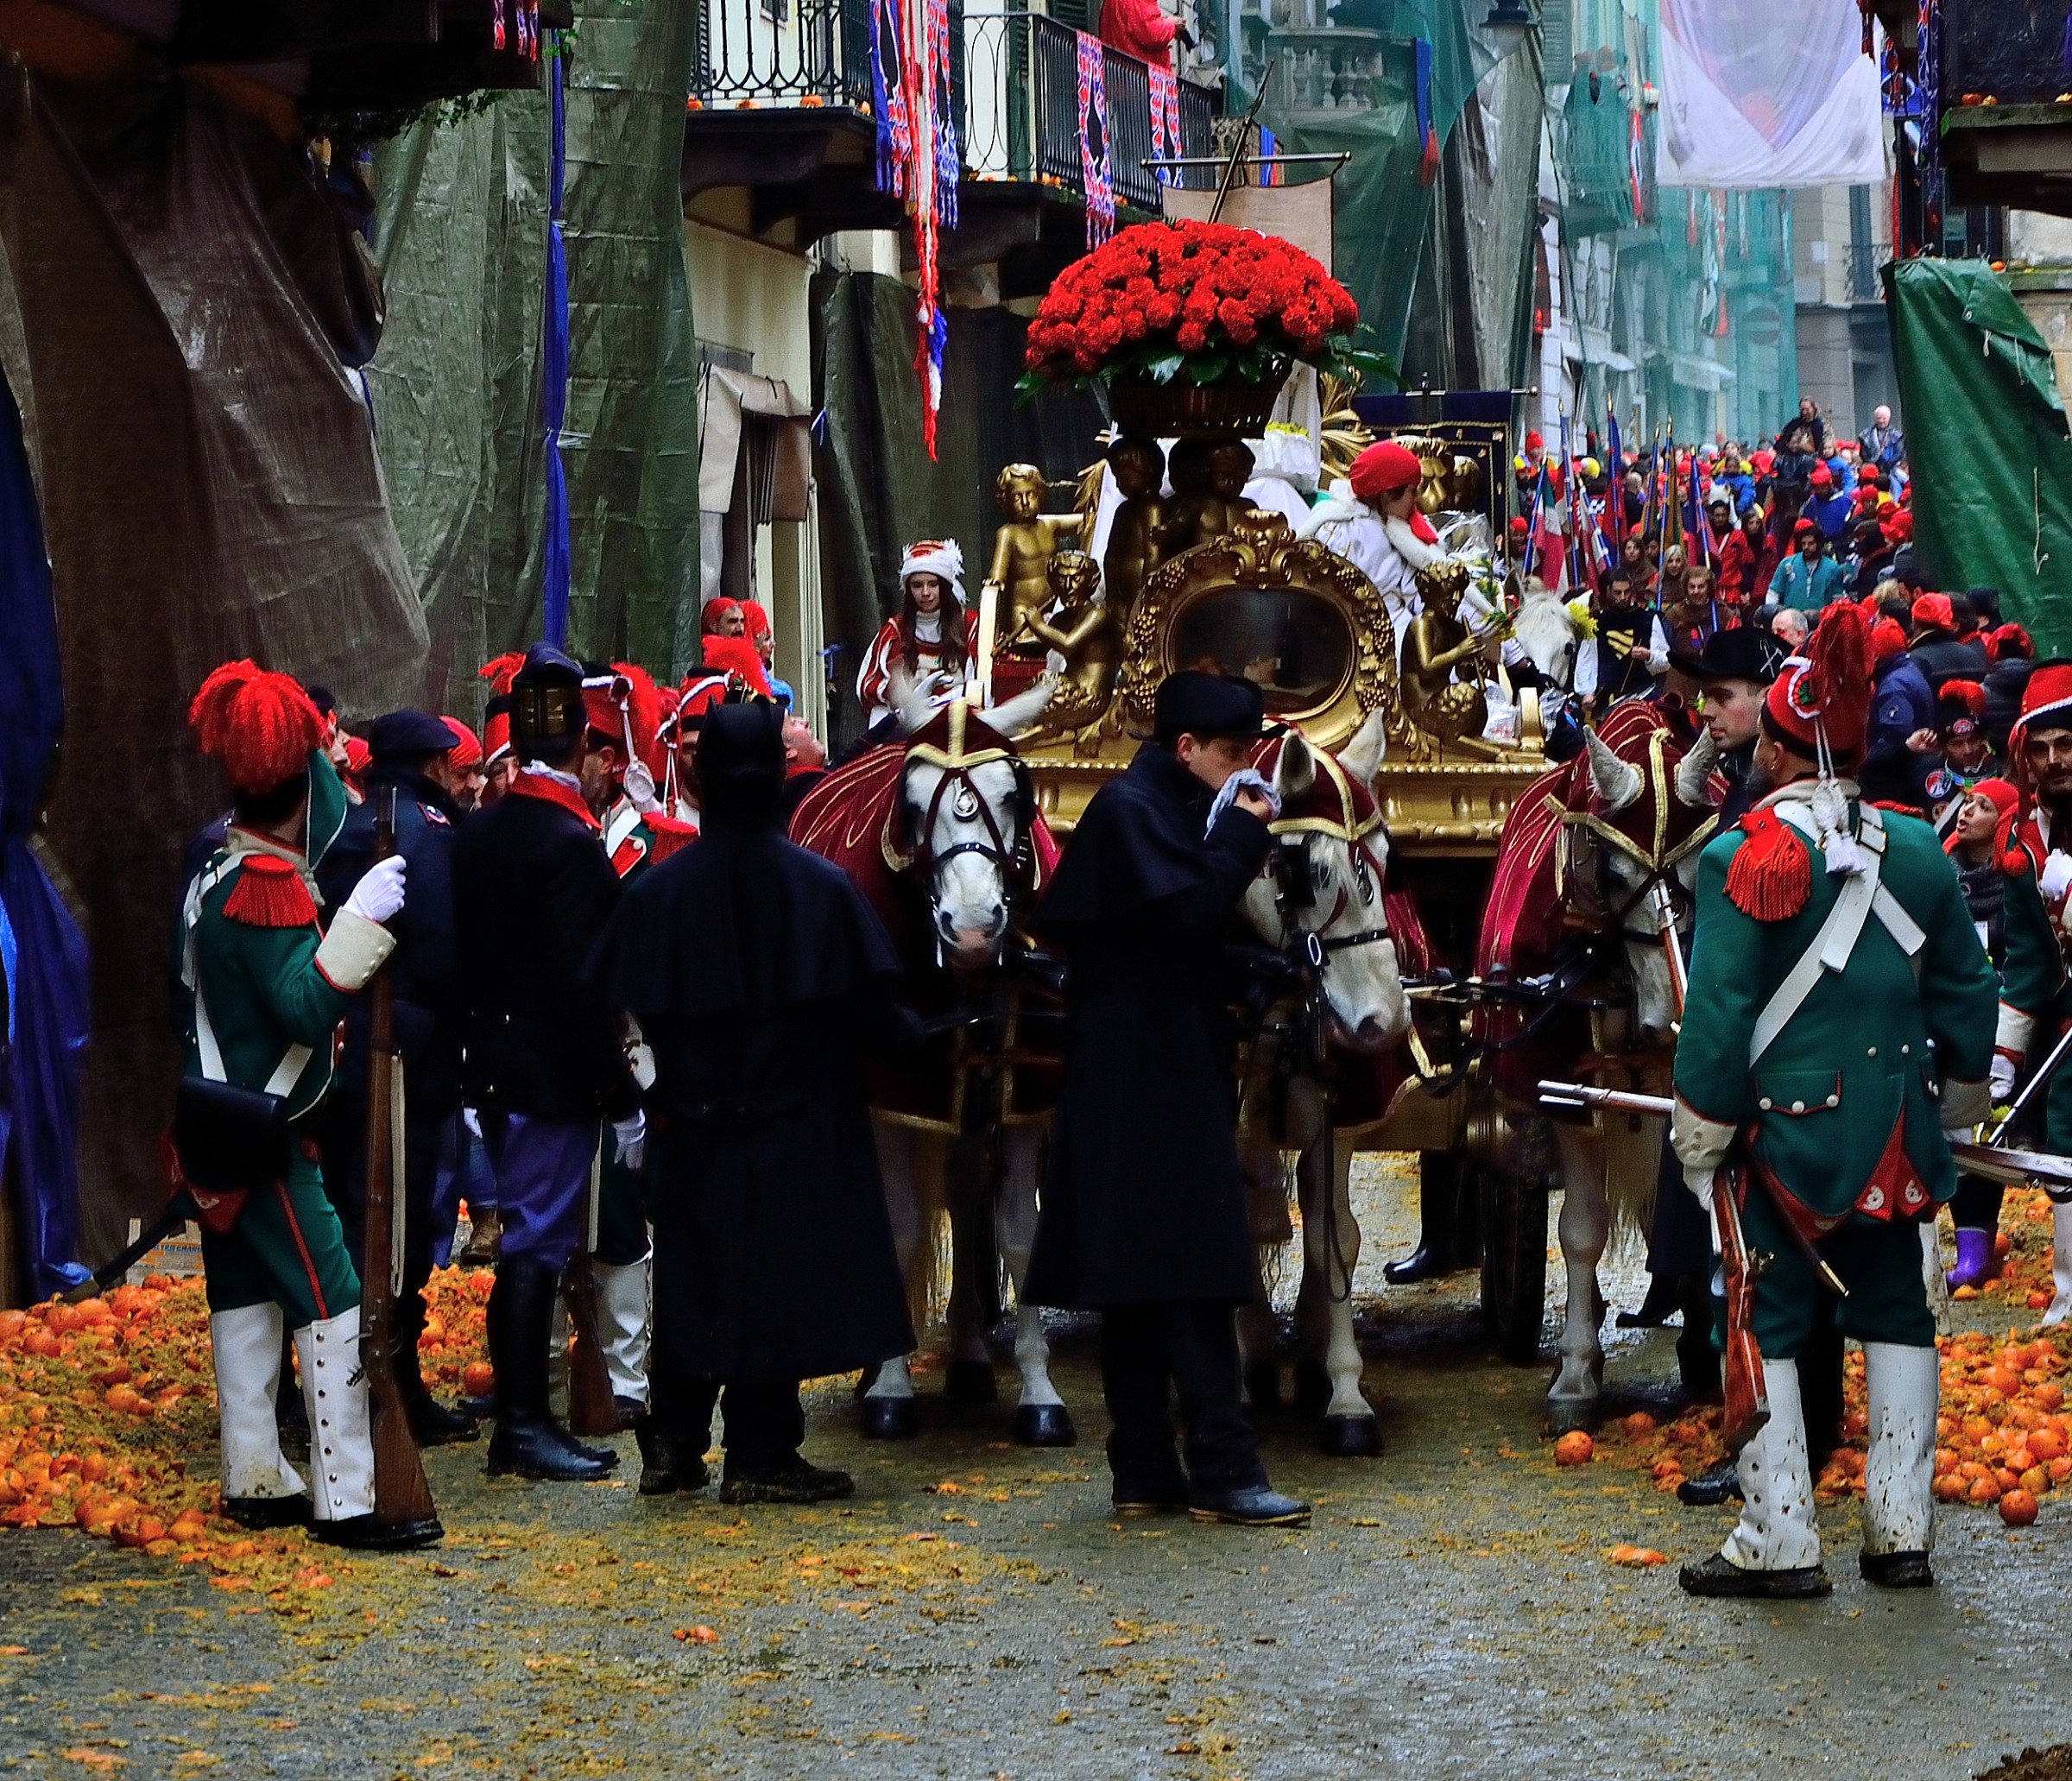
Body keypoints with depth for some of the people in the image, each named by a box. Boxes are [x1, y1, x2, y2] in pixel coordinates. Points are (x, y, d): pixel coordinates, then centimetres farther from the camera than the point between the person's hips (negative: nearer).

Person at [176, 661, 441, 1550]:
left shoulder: (215, 866, 8)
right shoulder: (268, 887, -21)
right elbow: (304, 1007, -29)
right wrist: (359, 921, -33)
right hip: (264, 1137, -10)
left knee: (246, 1293, 14)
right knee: (333, 1301, -10)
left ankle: (256, 1479, 20)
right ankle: (346, 1500, -12)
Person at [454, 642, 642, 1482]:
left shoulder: (479, 832, 7)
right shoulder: (570, 844, -19)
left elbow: (466, 958, 12)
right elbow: (582, 987, -21)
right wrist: (623, 1099, -17)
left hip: (495, 1064, 8)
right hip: (555, 1079, -8)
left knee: (526, 1238, 15)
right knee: (538, 1241, -3)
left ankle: (519, 1420, 20)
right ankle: (524, 1425, 1)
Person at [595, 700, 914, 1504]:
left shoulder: (660, 891, -6)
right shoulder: (819, 886, -11)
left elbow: (637, 1011, -4)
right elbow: (869, 1012, -10)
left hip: (694, 1125, 2)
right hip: (797, 1127, -2)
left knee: (695, 1282, 13)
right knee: (777, 1282, 5)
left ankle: (673, 1449, 16)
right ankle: (760, 1458, 7)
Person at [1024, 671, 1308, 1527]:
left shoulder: (1173, 810, 18)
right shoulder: (1130, 809, -11)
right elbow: (1188, 907, -23)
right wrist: (1241, 838, -12)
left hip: (1170, 1075, 10)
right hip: (1142, 1079, -10)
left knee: (1143, 1276, 9)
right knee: (1192, 1269, -10)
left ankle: (1145, 1472, 11)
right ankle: (1221, 1469, -10)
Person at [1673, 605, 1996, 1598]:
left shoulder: (1744, 857, -13)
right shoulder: (1915, 850, 2)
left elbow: (1717, 1014, -14)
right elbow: (1965, 992, 11)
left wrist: (1700, 1142, -6)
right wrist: (1958, 1101, 25)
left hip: (1780, 1130, -5)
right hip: (1893, 1135, 5)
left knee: (1765, 1328, 2)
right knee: (1895, 1317, 14)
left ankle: (1780, 1542, 1)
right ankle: (1901, 1532, 14)